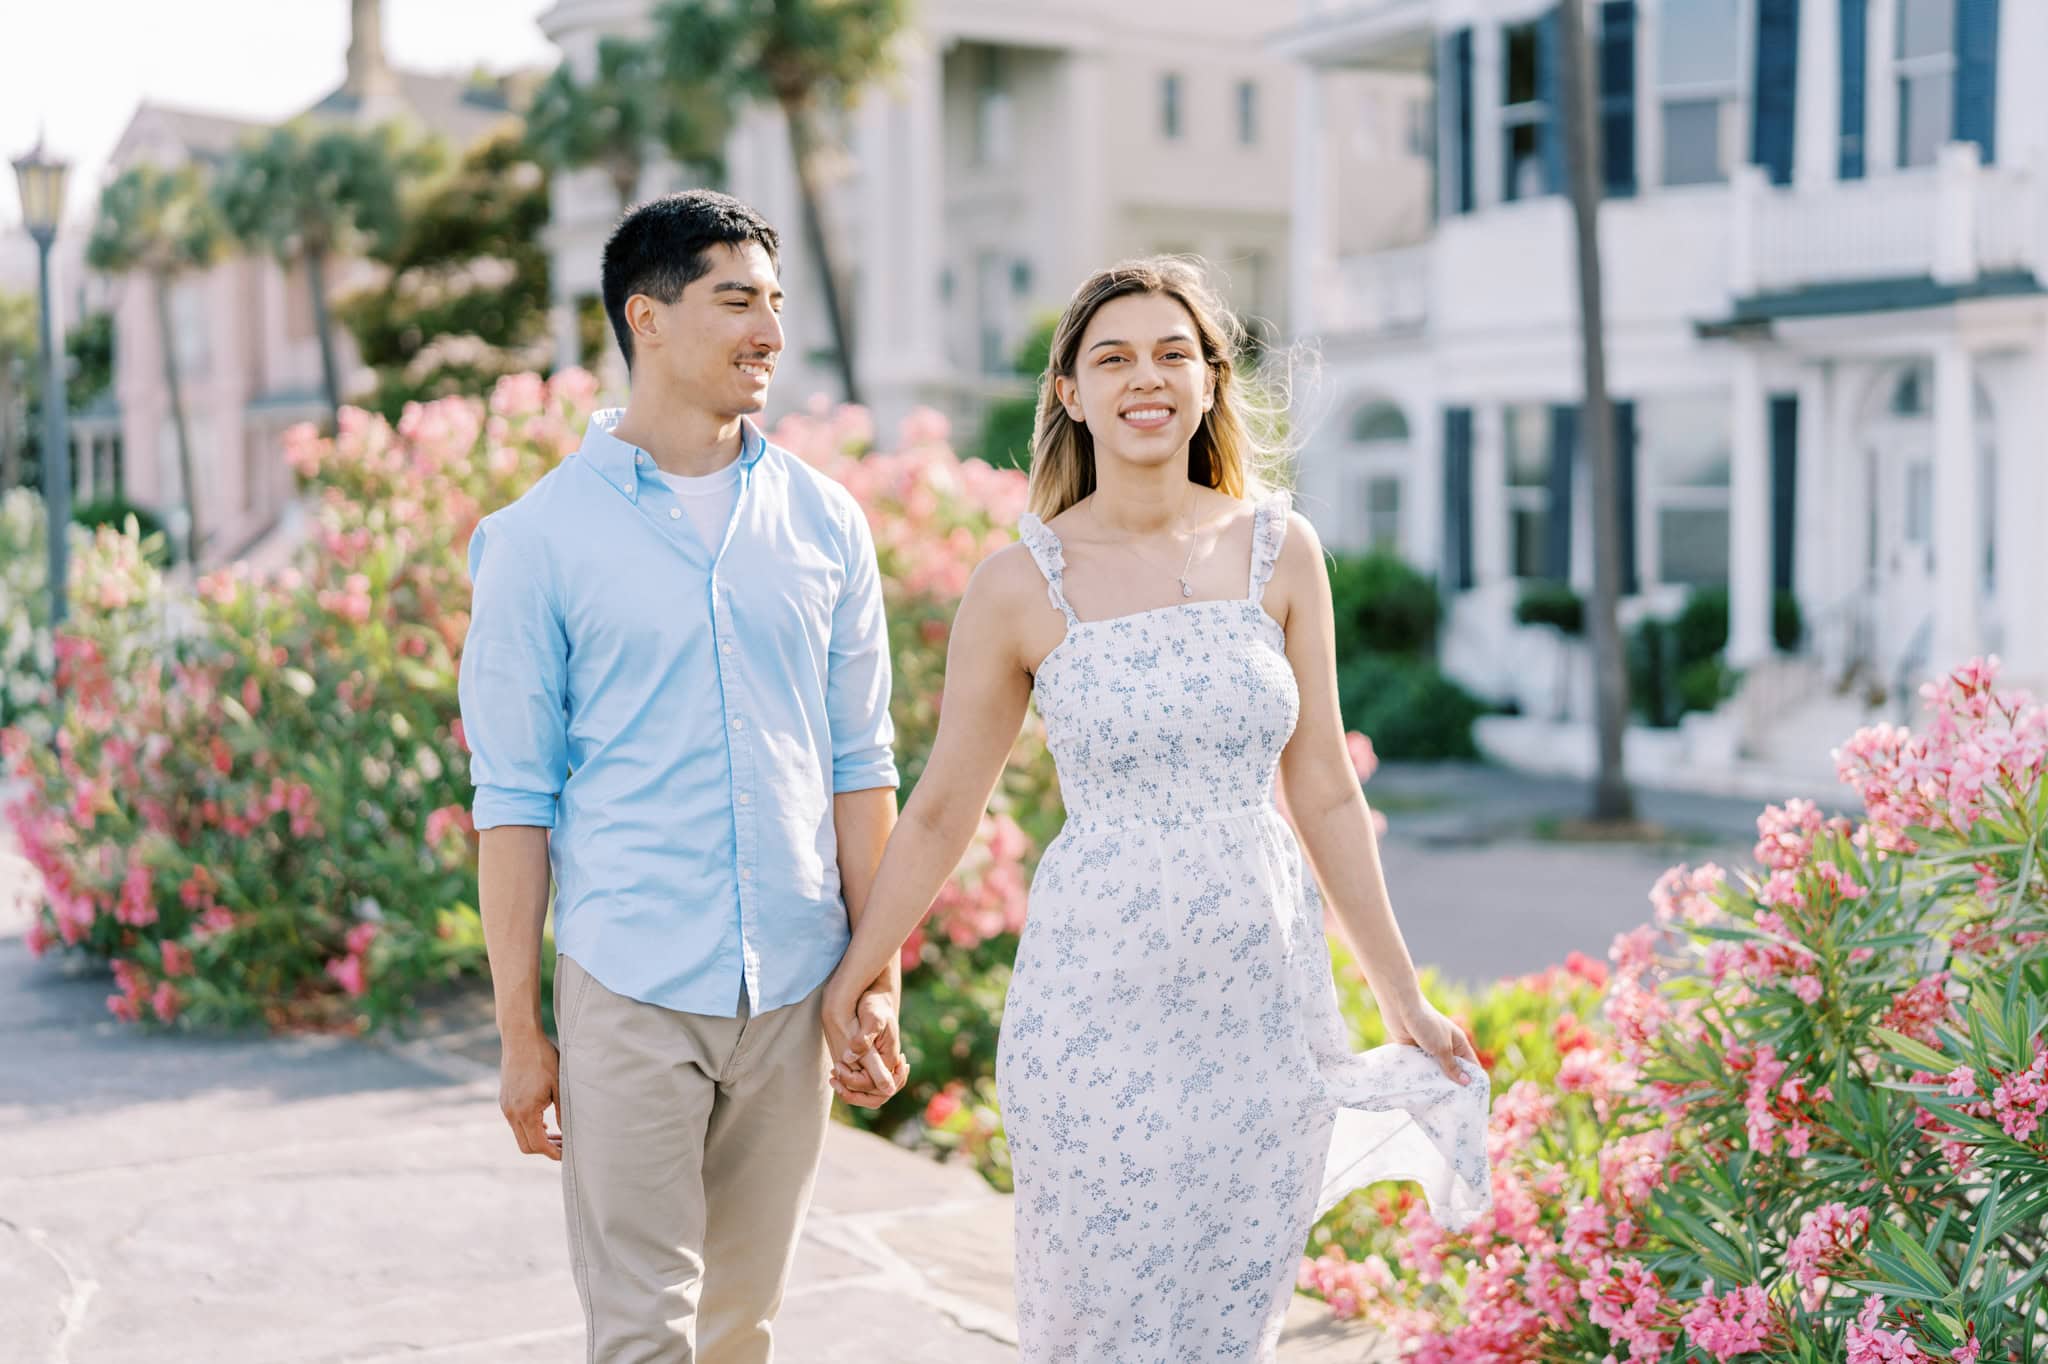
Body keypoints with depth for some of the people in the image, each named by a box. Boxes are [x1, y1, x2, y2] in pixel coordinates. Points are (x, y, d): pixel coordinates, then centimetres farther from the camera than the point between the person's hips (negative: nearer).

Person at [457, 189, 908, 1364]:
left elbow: (860, 766, 9)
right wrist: (520, 1032, -4)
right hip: (630, 991, -3)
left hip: (794, 990, 3)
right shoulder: (542, 537, -3)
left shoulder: (824, 521, 6)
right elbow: (515, 797, -2)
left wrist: (878, 980, 5)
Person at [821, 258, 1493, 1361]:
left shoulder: (1279, 549, 1)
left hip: (1263, 991, 2)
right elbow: (939, 812, 6)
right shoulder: (1022, 584, -4)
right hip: (1099, 999, -2)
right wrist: (849, 976, 10)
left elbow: (1323, 793, 7)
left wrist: (1402, 993, 10)